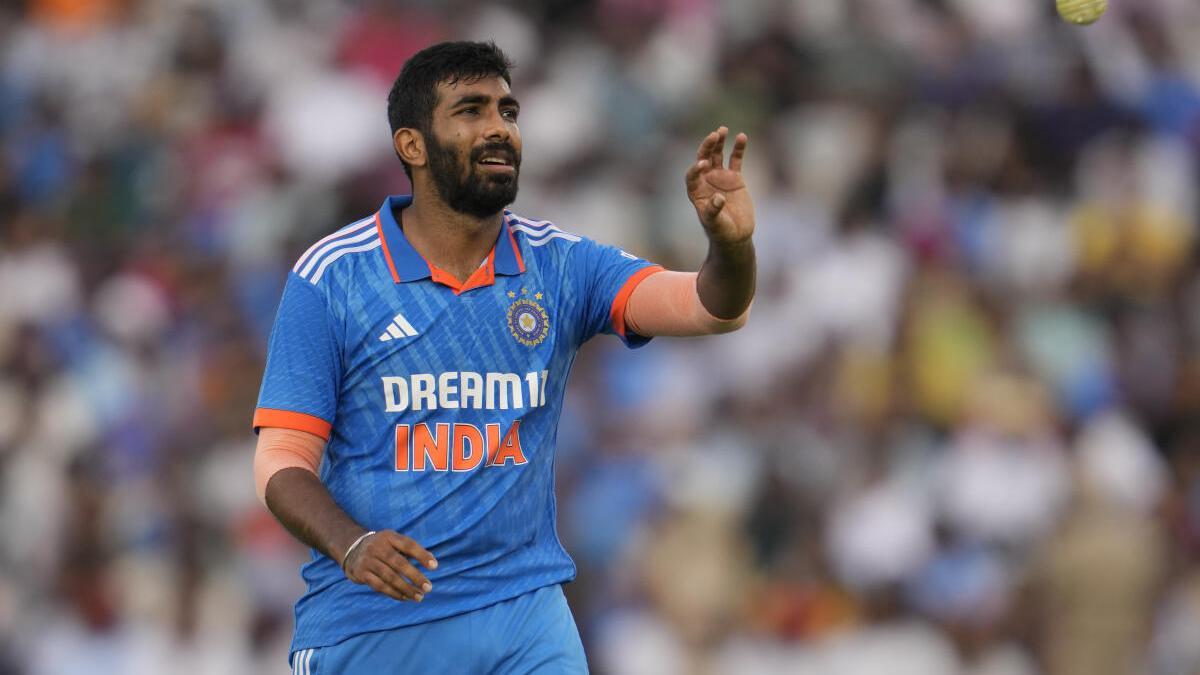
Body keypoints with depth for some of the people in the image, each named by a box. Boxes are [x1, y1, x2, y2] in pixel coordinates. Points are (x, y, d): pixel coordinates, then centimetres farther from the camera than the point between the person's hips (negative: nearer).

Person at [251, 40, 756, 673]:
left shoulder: (561, 266, 3)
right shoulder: (330, 276, -3)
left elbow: (713, 308, -10)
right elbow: (282, 460, -5)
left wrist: (730, 244, -33)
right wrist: (352, 546, -25)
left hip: (524, 621, 1)